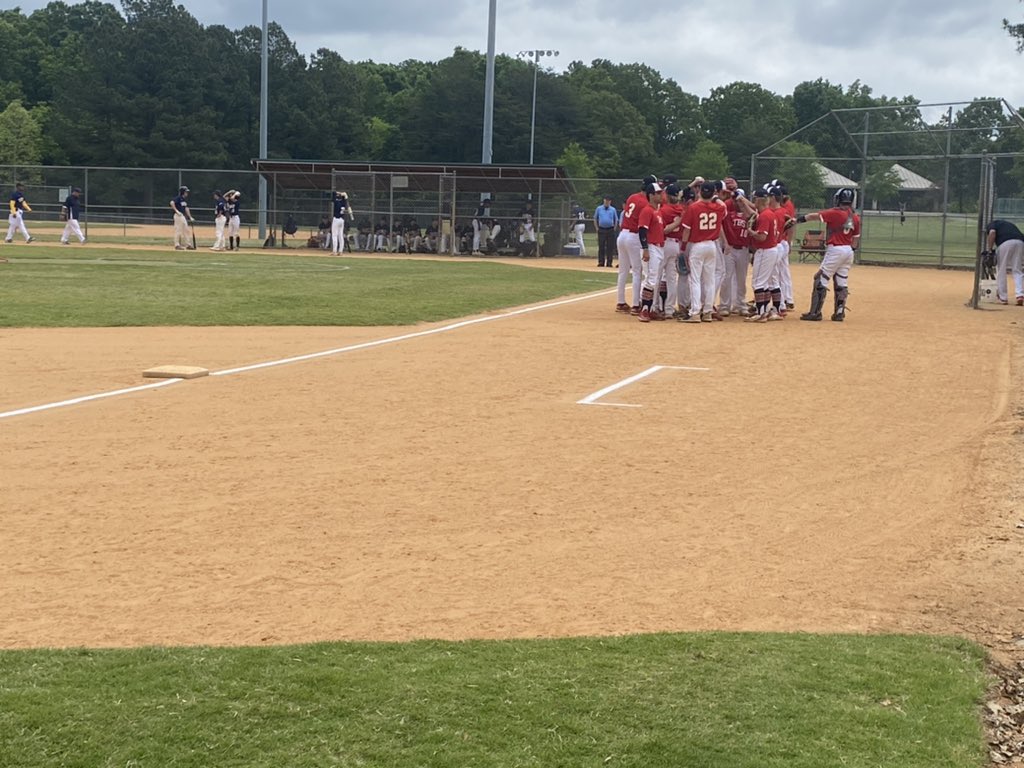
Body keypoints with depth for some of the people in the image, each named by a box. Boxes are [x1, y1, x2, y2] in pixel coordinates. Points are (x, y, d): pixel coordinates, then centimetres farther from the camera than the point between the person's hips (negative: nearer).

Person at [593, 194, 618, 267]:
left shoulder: (613, 209, 8)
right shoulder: (599, 209, 8)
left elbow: (616, 220, 14)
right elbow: (595, 219, 12)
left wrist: (614, 229, 5)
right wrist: (597, 228, 4)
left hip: (610, 230, 0)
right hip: (601, 230, 0)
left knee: (610, 247, -1)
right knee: (601, 247, -1)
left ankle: (609, 263, 3)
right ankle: (601, 262, 2)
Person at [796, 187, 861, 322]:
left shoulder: (835, 213, -12)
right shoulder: (855, 218, 8)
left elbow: (814, 216, -14)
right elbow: (856, 238, 12)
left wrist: (799, 220, -6)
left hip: (835, 250, -7)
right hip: (848, 251, 7)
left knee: (821, 280, -3)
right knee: (841, 283, 12)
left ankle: (815, 313, -4)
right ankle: (839, 313, 13)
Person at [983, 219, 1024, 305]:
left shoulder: (991, 224, 21)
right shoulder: (1008, 224, 38)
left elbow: (992, 233, -3)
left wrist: (990, 250, 1)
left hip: (1005, 243, -5)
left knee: (1001, 270, 9)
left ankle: (1003, 298, 12)